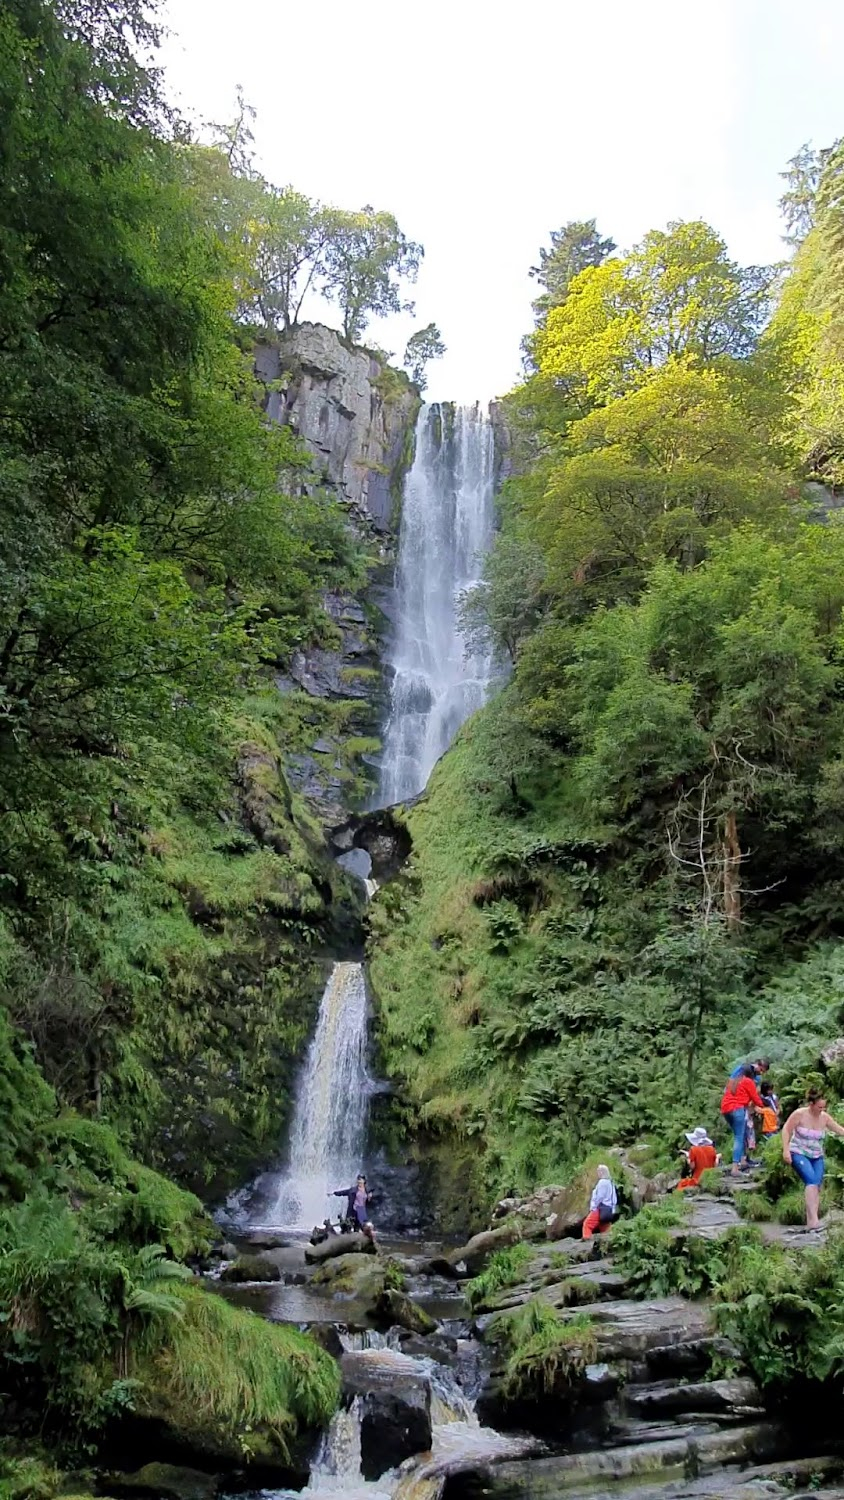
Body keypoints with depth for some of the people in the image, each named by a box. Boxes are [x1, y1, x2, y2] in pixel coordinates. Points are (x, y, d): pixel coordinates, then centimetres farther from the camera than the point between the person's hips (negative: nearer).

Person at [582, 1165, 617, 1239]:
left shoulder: (602, 1182, -11)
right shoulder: (610, 1182, 18)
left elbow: (599, 1197, -16)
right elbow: (614, 1199, 18)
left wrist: (593, 1207, -9)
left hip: (601, 1209, -10)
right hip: (608, 1210, 10)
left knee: (587, 1224, -9)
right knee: (604, 1228, 9)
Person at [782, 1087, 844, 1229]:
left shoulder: (825, 1117, -3)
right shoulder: (799, 1114, -15)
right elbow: (786, 1130, -10)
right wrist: (786, 1149, -17)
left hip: (817, 1156, 5)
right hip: (799, 1153, -5)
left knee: (817, 1185, -5)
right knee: (811, 1180, -23)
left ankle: (810, 1220, 1)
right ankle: (813, 1219, -26)